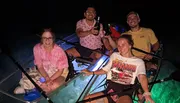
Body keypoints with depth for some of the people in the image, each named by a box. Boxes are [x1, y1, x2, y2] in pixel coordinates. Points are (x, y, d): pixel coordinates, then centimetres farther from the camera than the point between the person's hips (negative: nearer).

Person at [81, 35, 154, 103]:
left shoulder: (138, 61, 8)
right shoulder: (114, 55, 20)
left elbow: (142, 77, -9)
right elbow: (105, 70, 28)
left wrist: (147, 93, -26)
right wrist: (91, 73, 16)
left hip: (125, 92, -4)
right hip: (110, 89, 5)